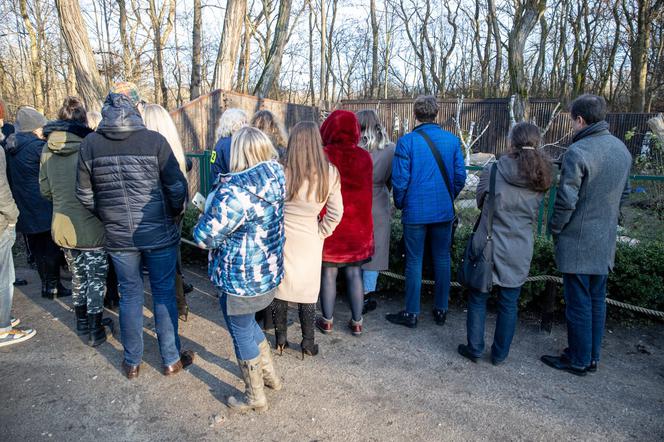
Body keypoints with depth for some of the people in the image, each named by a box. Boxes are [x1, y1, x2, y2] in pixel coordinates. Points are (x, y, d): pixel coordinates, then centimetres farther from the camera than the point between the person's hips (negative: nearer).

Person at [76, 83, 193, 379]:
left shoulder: (90, 144, -2)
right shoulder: (154, 140, -11)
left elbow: (85, 194, 5)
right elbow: (177, 186, -9)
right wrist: (175, 214, 10)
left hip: (118, 236, 3)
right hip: (159, 233, -2)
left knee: (130, 295, 15)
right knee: (164, 293, 10)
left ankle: (132, 362, 29)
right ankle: (171, 360, 22)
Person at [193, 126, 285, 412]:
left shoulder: (235, 190, -28)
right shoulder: (275, 180, -4)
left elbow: (204, 237, -23)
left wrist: (210, 206, -5)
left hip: (240, 281, -8)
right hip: (269, 272, 8)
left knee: (242, 334, 14)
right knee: (248, 325, 29)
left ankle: (255, 397, 33)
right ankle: (270, 375, 45)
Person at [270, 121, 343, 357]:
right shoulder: (330, 173, -10)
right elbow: (336, 213, -7)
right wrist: (320, 233, 5)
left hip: (281, 239, 0)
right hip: (309, 242, 1)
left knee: (280, 287, 16)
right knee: (308, 291, 14)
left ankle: (280, 338, 29)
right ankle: (308, 343, 24)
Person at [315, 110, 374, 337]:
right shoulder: (364, 157, -3)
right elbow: (366, 192, 8)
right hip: (358, 225, 3)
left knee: (328, 273, 9)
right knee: (354, 273, 12)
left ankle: (327, 320, 21)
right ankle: (357, 322, 22)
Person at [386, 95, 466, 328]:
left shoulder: (407, 141, -12)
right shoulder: (452, 140, -1)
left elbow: (400, 180, -11)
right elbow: (460, 176, 3)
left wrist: (400, 205, 6)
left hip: (416, 211, -3)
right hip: (444, 212, 3)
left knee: (414, 261, 6)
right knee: (442, 259, 13)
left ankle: (412, 313, 16)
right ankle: (441, 310, 24)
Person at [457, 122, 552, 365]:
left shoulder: (493, 170, -12)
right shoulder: (542, 178, -2)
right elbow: (534, 214, 10)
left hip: (488, 245, -3)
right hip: (520, 251, 3)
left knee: (478, 297, 13)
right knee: (509, 303, 14)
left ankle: (474, 349, 22)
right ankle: (500, 354, 27)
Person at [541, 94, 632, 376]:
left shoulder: (578, 152, -20)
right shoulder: (621, 149, 6)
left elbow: (566, 200, -20)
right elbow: (624, 193, 15)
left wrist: (555, 229, -5)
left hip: (578, 242, -8)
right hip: (606, 242, 8)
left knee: (579, 303, 4)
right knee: (597, 300, 17)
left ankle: (578, 361, 18)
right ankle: (592, 357, 30)